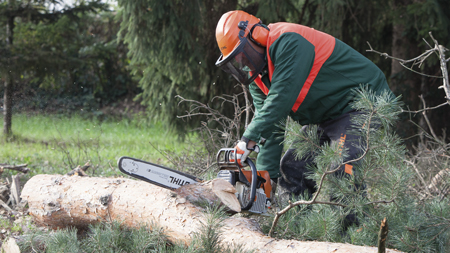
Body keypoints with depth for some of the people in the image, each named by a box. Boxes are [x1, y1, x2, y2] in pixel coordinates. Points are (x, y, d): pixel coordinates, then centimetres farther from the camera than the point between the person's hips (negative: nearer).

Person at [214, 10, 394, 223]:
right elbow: (271, 127, 4)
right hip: (327, 118, 10)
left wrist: (249, 140, -35)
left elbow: (281, 98, -32)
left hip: (363, 104, -10)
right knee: (292, 168, 6)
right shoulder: (257, 77, 7)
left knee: (342, 172, -26)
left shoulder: (289, 42, -23)